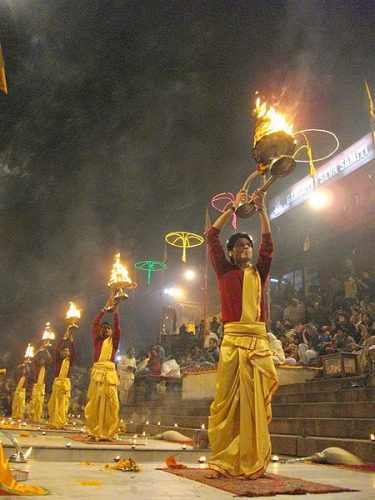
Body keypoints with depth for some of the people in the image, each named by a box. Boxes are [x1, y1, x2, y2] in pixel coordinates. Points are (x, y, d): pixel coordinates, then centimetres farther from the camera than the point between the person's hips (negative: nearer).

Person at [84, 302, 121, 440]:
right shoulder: (97, 340, 17)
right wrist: (104, 309, 12)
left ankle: (107, 433, -1)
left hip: (110, 373, 0)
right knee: (95, 403, -3)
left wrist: (115, 311, 0)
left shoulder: (113, 341, 17)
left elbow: (117, 327, 5)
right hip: (97, 371, 0)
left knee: (111, 404, -5)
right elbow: (95, 324, 12)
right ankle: (95, 432, 2)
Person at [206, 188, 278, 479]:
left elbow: (269, 244, 9)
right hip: (233, 340, -2)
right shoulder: (225, 271, 11)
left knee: (256, 402, 1)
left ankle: (253, 464, 8)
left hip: (259, 341, 3)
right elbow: (212, 237, 6)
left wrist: (262, 209, 5)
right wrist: (234, 207, 7)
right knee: (228, 401, -4)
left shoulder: (259, 273, 18)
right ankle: (223, 462, 2)